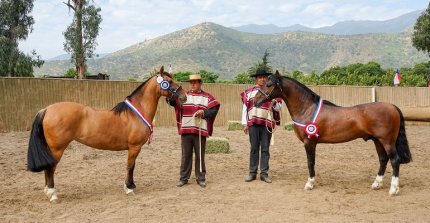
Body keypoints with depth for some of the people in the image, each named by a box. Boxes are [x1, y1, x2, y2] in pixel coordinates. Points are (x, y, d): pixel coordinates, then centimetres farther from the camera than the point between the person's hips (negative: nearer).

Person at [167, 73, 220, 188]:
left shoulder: (207, 97, 5)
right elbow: (172, 101, -3)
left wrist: (204, 113, -17)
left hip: (200, 131, -1)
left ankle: (201, 178, 17)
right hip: (185, 131, 1)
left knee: (200, 156, 7)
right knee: (185, 156, 8)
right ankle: (183, 178, 17)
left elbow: (214, 110, -1)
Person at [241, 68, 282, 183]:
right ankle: (252, 173, 11)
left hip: (267, 124, 0)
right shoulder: (249, 91, 6)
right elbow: (245, 108, 5)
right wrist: (245, 124, 0)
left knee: (265, 149, 3)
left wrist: (274, 103, -16)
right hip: (253, 123, 0)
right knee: (254, 148, 5)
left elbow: (278, 108, 6)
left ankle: (264, 173, 9)